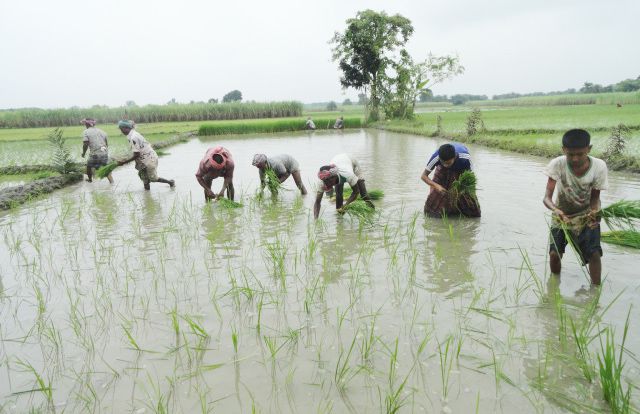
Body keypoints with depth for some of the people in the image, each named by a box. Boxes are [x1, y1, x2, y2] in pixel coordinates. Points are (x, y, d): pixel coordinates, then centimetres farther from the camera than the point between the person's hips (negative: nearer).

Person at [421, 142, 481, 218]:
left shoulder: (465, 158, -41)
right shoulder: (435, 158, -39)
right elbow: (424, 176, -29)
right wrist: (437, 186, -46)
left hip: (462, 169, 0)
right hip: (442, 171, 1)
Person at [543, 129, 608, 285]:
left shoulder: (599, 166, -22)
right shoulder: (557, 164, -25)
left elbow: (595, 197, -11)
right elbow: (547, 197, -27)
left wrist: (594, 212, -32)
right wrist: (555, 210, -49)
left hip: (586, 215, 0)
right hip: (561, 214, 0)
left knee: (594, 254, -12)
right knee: (554, 253, -8)